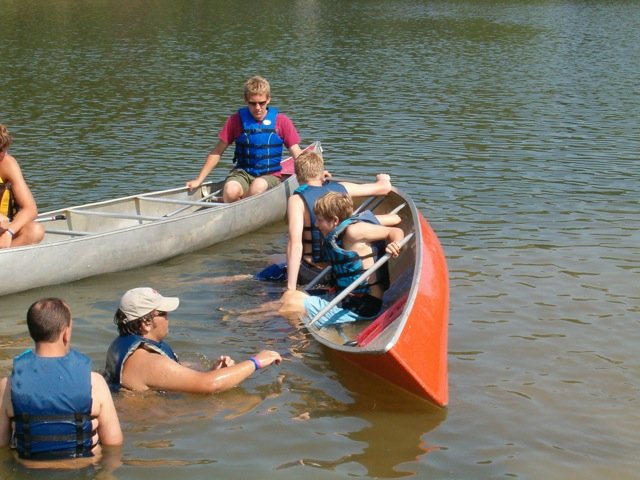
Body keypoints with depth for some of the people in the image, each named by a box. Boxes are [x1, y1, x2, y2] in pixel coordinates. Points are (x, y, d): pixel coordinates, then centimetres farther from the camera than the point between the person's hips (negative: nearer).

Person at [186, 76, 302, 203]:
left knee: (258, 186, -37)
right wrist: (199, 180, 4)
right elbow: (217, 152, 7)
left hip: (270, 176, 0)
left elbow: (297, 154, -1)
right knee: (230, 190, -34)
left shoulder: (281, 121, 2)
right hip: (242, 173, 1)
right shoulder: (236, 120, 3)